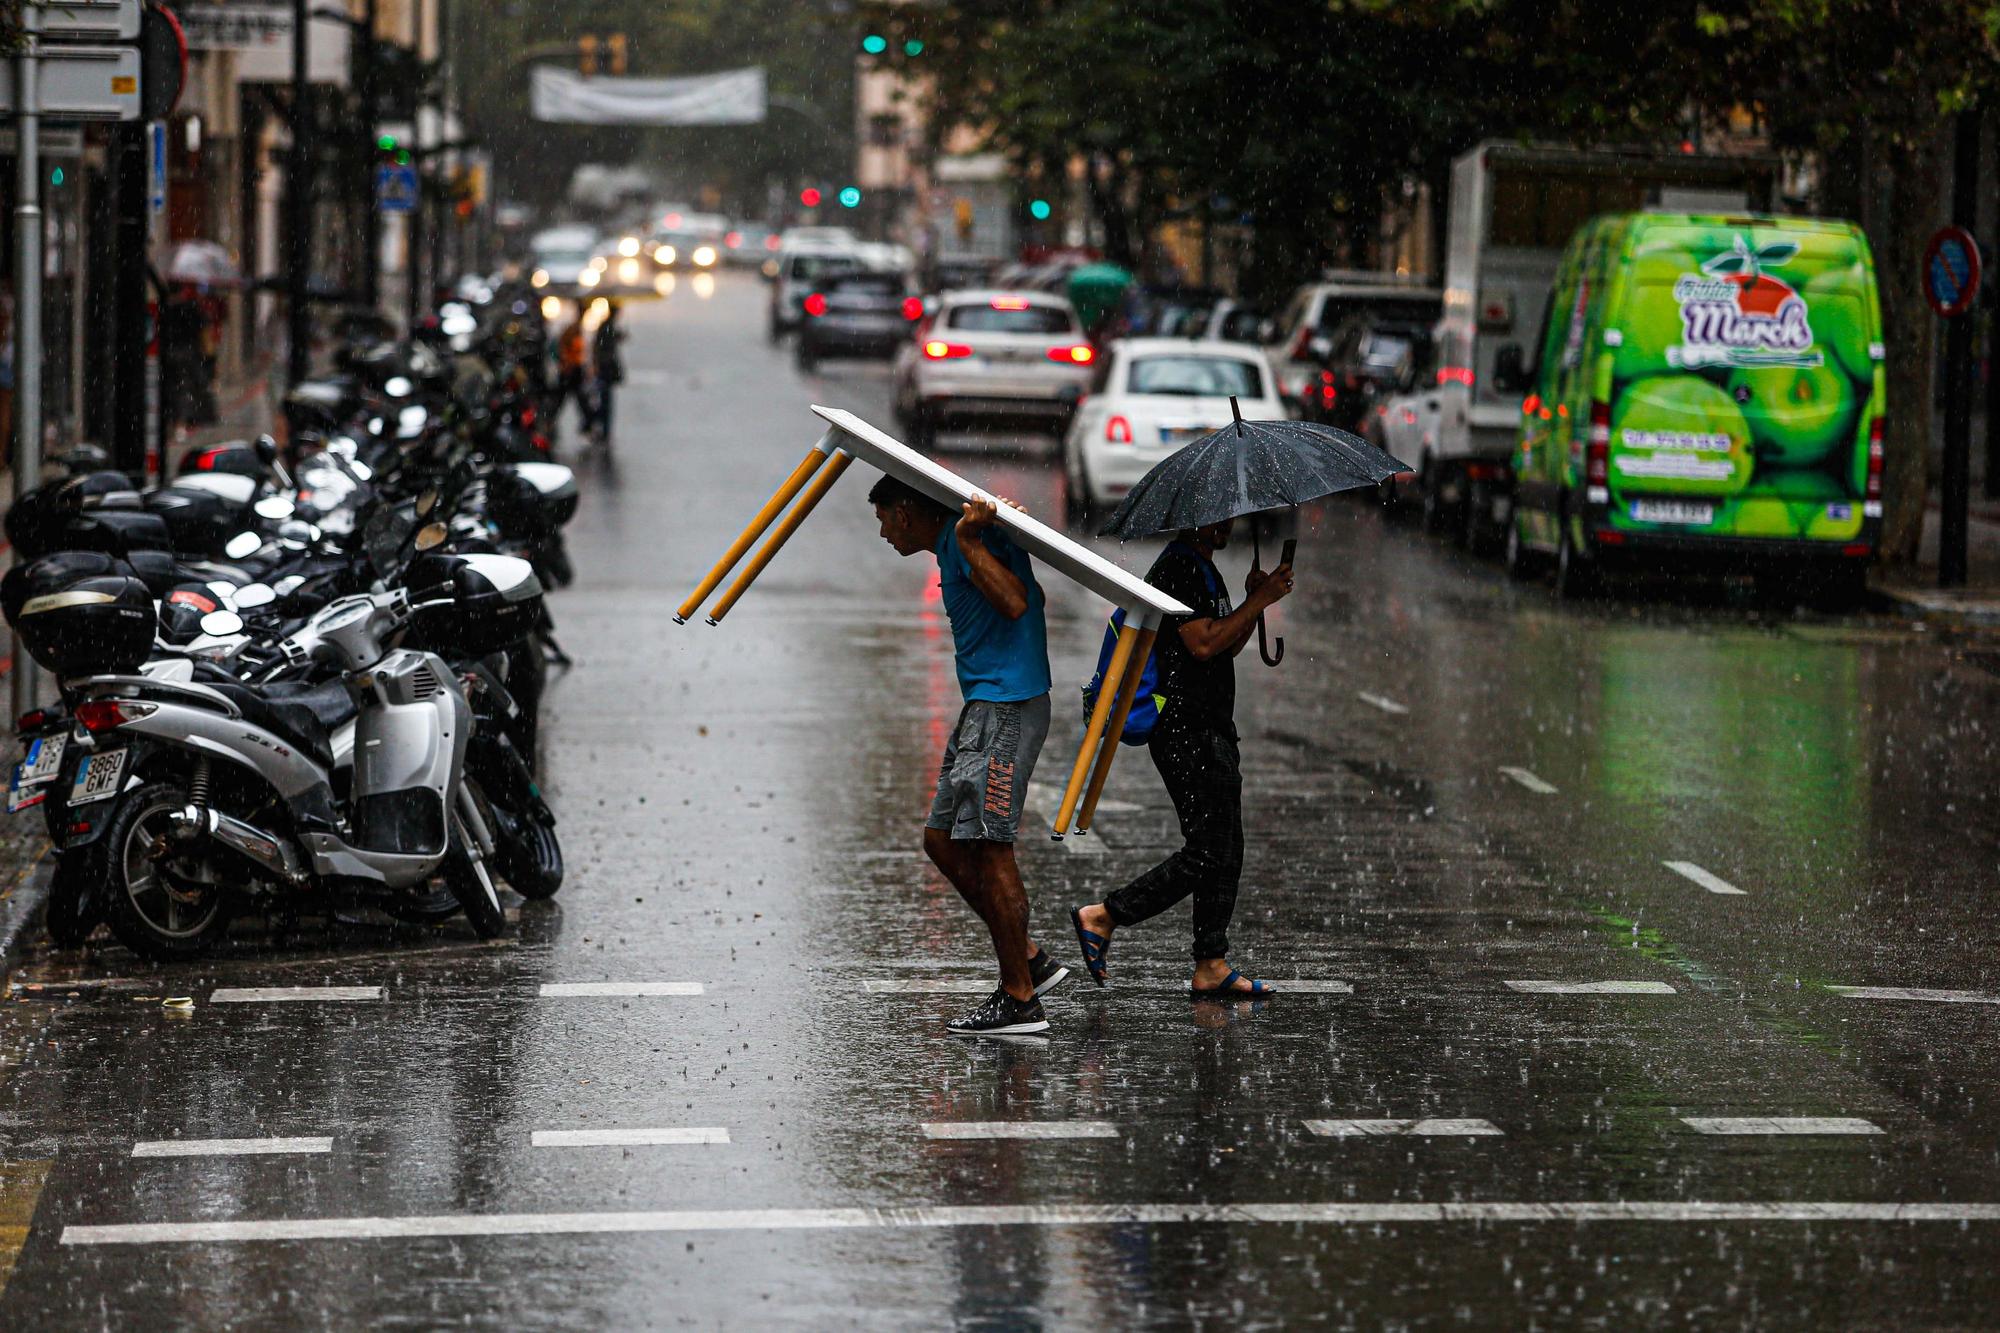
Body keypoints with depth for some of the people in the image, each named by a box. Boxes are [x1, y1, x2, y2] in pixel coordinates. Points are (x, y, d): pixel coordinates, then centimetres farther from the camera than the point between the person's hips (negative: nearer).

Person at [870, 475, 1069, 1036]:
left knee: (988, 847, -9)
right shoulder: (955, 544, 19)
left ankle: (1019, 1000, -5)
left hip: (1006, 707, -11)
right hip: (985, 706, 11)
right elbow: (1030, 597, 27)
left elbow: (1015, 603, -25)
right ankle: (1028, 959, 16)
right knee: (943, 840, 12)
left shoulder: (971, 536, -11)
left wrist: (969, 542, -26)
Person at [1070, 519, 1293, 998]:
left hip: (1211, 730, 11)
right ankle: (1102, 917, -4)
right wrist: (1259, 601, -16)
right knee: (1207, 854, -11)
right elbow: (1203, 644, -21)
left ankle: (1212, 967, 9)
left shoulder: (1203, 570, 20)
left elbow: (1227, 646, 21)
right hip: (1188, 732, -11)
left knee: (1225, 854, 9)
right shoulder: (1179, 569, -13)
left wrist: (1254, 600, 6)